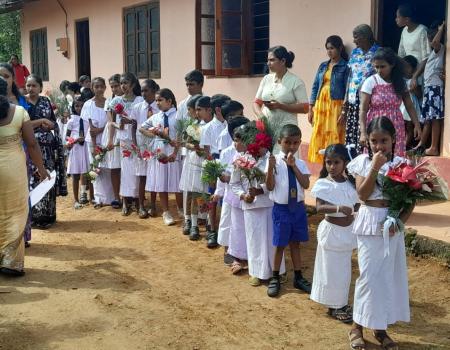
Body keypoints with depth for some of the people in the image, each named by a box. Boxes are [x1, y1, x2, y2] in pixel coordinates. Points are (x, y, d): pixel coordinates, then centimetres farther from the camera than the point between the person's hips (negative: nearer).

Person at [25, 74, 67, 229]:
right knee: (34, 179, -4)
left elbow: (54, 123, 13)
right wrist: (41, 121, -11)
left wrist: (48, 125, -6)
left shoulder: (46, 101, 10)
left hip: (48, 146, 4)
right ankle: (36, 217, 4)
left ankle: (48, 215, 16)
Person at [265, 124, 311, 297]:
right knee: (280, 245, 7)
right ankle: (275, 278, 23)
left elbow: (306, 185, -11)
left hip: (298, 208, 3)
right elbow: (270, 187, -12)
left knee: (295, 243, 15)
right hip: (281, 208, -3)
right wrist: (270, 168, -27)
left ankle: (298, 277, 28)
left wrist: (293, 166, -18)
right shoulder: (274, 161, -9)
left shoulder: (301, 164, 1)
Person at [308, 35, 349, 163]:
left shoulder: (345, 67, -2)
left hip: (336, 105, -5)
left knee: (334, 137, -7)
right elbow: (315, 87, 14)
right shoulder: (323, 66, 15)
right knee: (318, 137, 2)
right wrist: (311, 109, 8)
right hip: (320, 105, 5)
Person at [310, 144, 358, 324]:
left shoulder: (350, 183, 1)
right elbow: (319, 208, -24)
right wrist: (339, 208, -38)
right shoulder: (323, 184, -13)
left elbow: (356, 206, 9)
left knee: (344, 269, 15)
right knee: (331, 269, 4)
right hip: (331, 230, -5)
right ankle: (334, 306, 17)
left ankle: (341, 303, 30)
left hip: (348, 230, 5)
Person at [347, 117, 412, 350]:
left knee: (390, 274, 9)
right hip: (370, 223, -2)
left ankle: (380, 327, 23)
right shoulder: (363, 162, -5)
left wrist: (400, 221, -14)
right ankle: (357, 326, 15)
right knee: (369, 275, -1)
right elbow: (362, 194, -14)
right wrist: (375, 167, -21)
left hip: (392, 224, 2)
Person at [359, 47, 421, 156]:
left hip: (396, 129, 3)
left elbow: (409, 106, 10)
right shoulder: (370, 82, -6)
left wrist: (417, 125, 0)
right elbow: (363, 110, -9)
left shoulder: (400, 82, 5)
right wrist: (363, 132, -18)